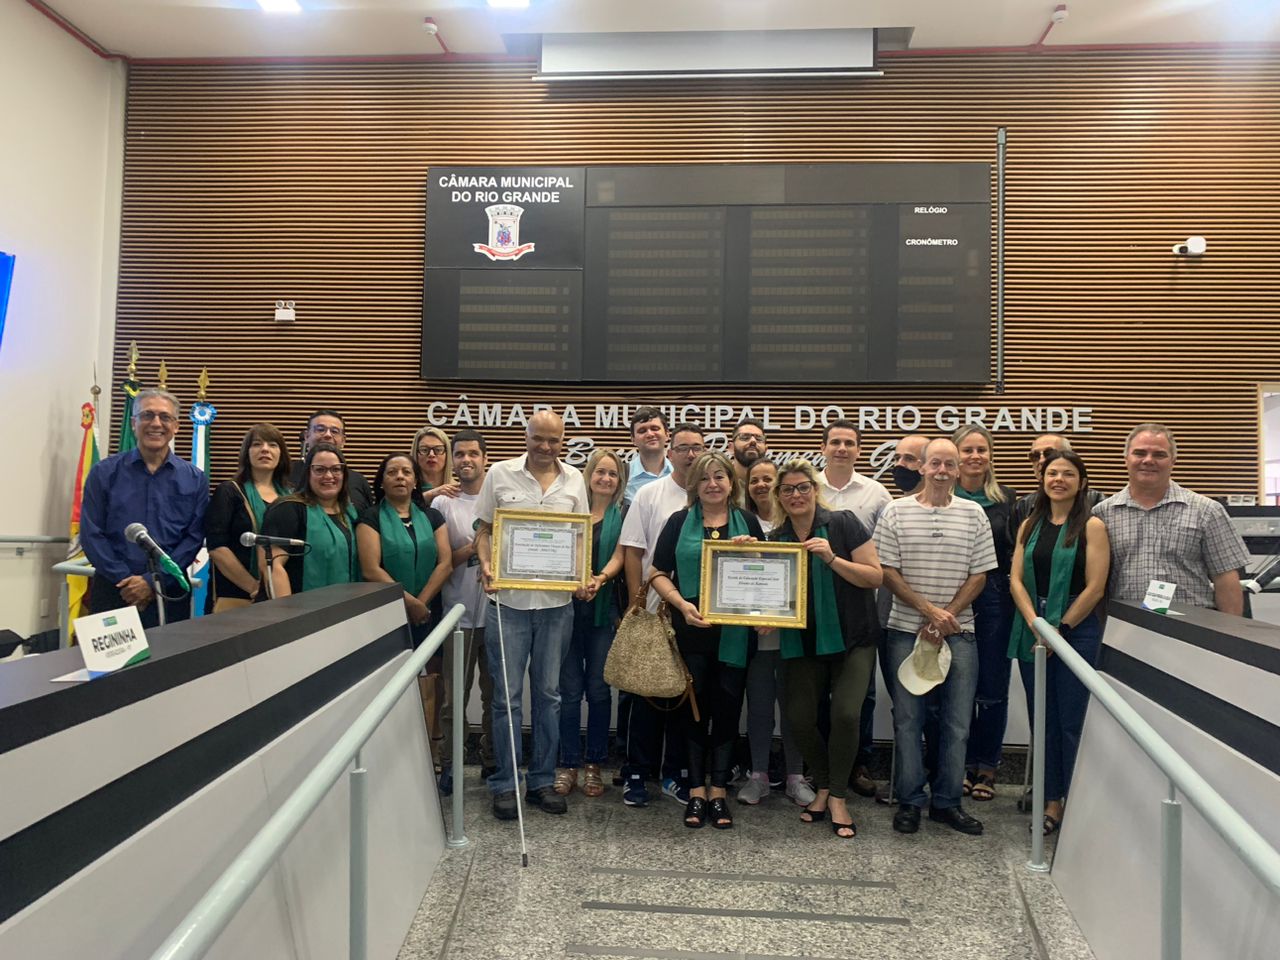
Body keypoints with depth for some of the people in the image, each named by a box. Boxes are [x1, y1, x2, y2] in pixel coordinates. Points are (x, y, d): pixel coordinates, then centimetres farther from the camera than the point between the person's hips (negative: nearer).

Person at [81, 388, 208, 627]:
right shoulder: (104, 473, 2)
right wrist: (126, 579, -11)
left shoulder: (195, 479, 3)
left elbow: (194, 538, -2)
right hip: (113, 588, 0)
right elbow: (91, 534, -2)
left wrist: (153, 581, -10)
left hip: (170, 593, 1)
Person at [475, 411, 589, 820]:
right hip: (509, 599, -2)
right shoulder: (500, 474, 0)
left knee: (548, 694, 11)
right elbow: (484, 529, 5)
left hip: (556, 602, 2)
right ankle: (505, 784, 16)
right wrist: (486, 564, -13)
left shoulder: (573, 480, 6)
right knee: (507, 696, 3)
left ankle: (542, 781, 23)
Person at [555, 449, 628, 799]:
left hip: (604, 609, 0)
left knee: (599, 689, 4)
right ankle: (568, 764, 13)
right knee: (570, 689, 2)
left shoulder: (623, 513, 6)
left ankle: (594, 764, 17)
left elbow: (619, 556, -5)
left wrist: (600, 579, -25)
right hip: (569, 606, 1)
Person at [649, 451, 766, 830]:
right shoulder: (679, 522, 5)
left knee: (727, 709, 5)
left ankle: (719, 792, 17)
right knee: (694, 708, 5)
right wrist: (682, 604, -14)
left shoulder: (748, 522, 9)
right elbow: (659, 573, 2)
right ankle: (696, 791, 17)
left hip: (734, 632, 1)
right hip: (691, 630, -1)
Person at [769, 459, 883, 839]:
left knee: (846, 714, -17)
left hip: (851, 640, -3)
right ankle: (823, 787, 24)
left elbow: (875, 576, -10)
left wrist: (832, 558, -21)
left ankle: (838, 797, 5)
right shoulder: (775, 539, 6)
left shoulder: (843, 524, -6)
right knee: (800, 720, -2)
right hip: (803, 645, 4)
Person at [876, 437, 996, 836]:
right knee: (907, 720, 4)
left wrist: (946, 618, -9)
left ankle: (946, 801, 21)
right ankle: (909, 801, 17)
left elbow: (978, 576, 3)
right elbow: (888, 572, -4)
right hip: (907, 629, -1)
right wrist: (930, 611, -12)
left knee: (957, 723, 7)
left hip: (958, 631, 2)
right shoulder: (896, 512, 0)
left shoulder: (974, 514, 4)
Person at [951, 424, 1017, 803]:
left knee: (993, 689, 6)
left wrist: (1016, 597, -1)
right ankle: (962, 766, 20)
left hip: (994, 600, 2)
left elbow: (1016, 553, 8)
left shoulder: (1007, 499, 5)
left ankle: (986, 767, 21)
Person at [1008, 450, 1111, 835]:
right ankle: (1051, 802, 21)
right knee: (1043, 721, 10)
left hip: (1077, 630, -4)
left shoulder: (1091, 527, -4)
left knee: (1072, 723, 0)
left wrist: (1059, 629, -10)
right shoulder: (1029, 526, 10)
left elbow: (1094, 588, -9)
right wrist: (1036, 625, -9)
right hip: (1032, 630, 4)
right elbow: (1016, 580, 4)